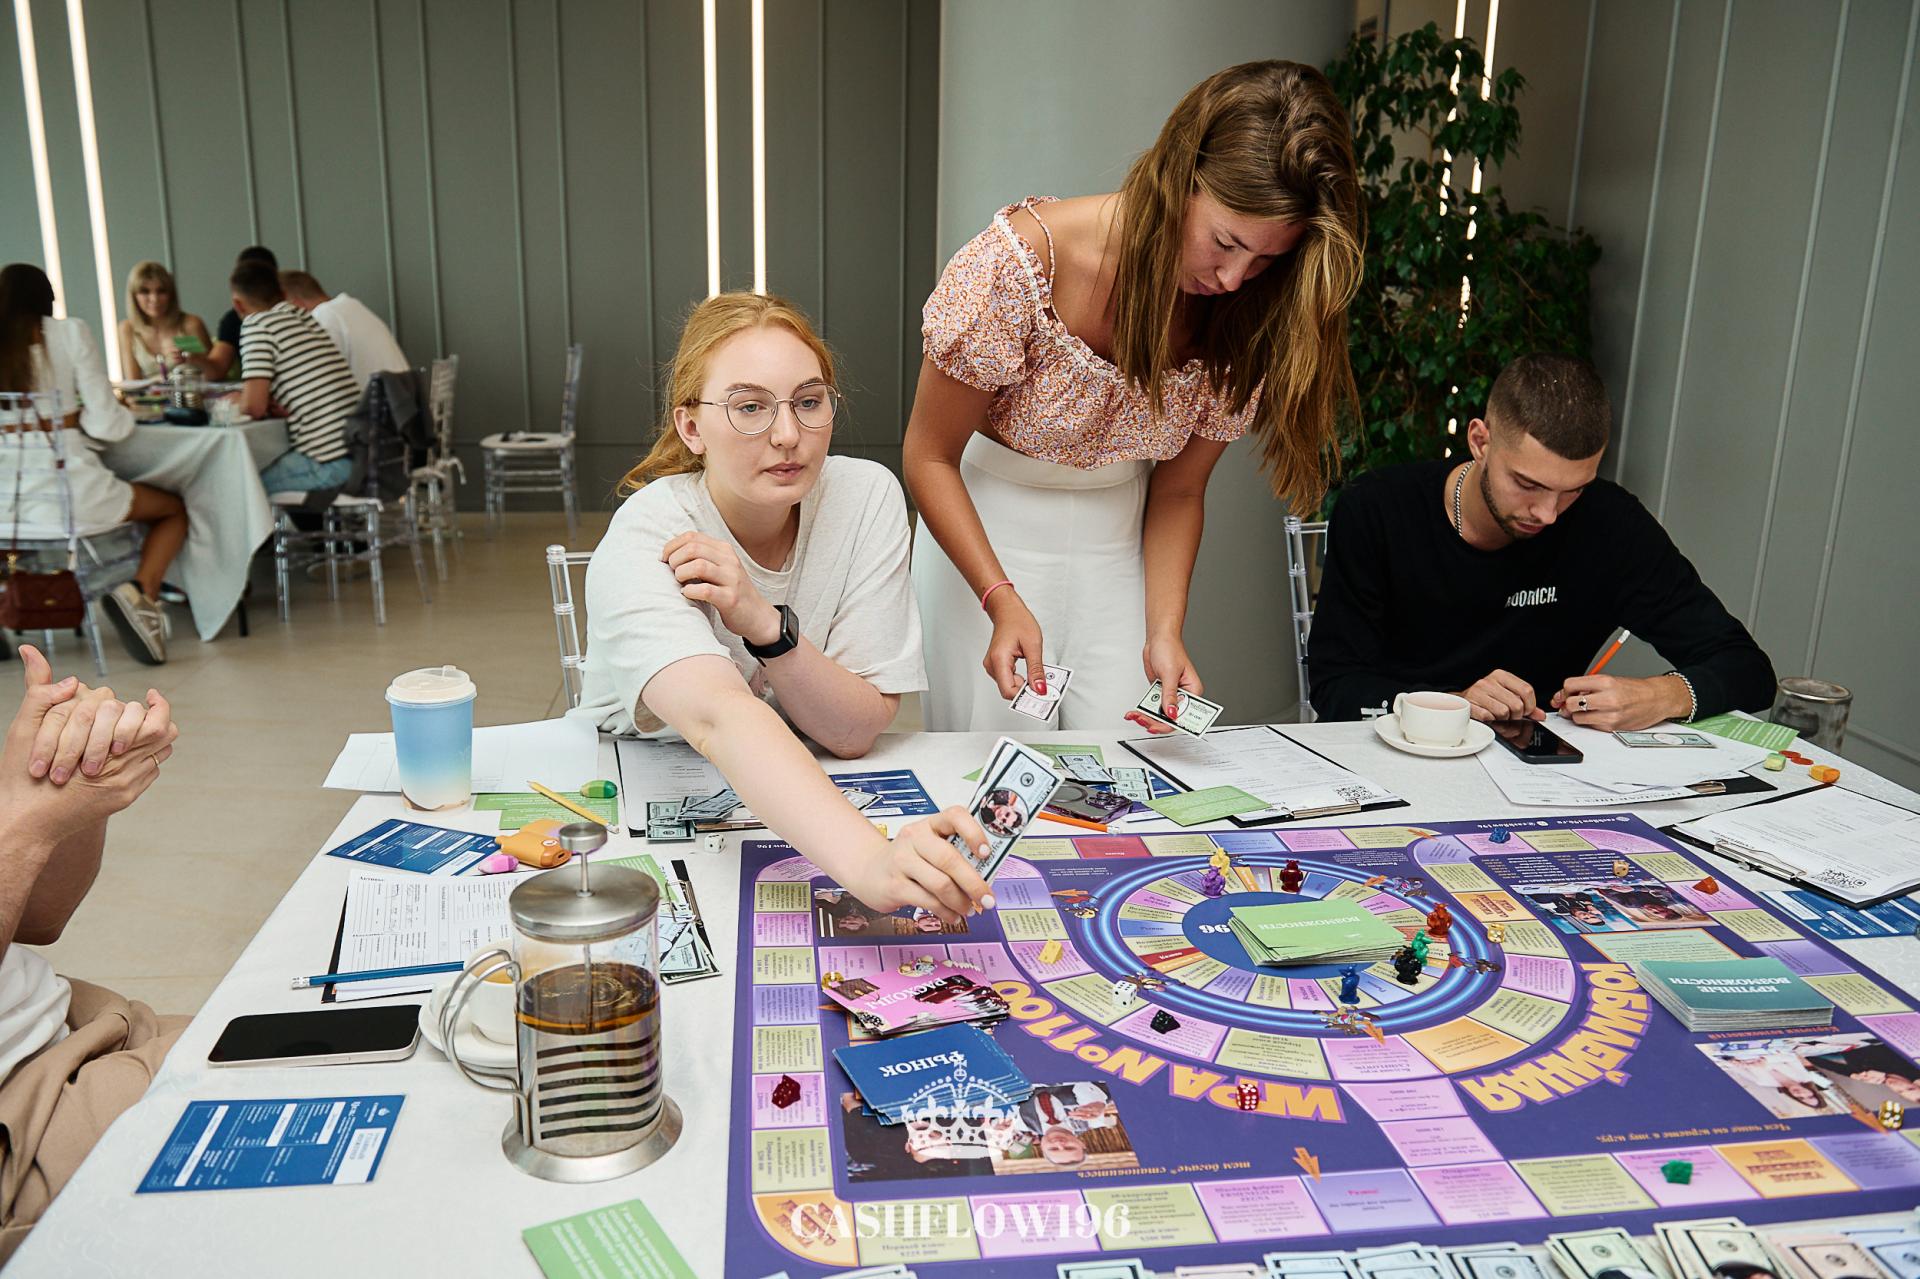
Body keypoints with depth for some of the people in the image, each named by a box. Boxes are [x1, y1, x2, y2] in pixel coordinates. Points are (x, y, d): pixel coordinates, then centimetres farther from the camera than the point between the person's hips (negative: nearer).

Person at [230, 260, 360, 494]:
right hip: (363, 453, 8)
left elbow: (253, 406, -11)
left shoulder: (257, 324, -5)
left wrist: (233, 402, 8)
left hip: (329, 463, -8)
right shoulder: (304, 317, 17)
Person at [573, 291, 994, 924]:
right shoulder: (641, 546, -23)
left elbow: (858, 730, -12)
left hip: (803, 799, 3)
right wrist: (867, 859, -59)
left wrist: (765, 624, -30)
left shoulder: (866, 496, -11)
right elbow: (719, 719, -43)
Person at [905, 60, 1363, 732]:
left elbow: (1178, 490, -1)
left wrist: (1163, 633, -14)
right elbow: (931, 456, -15)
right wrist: (1003, 601, -25)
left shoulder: (1239, 318, -12)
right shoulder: (1018, 262, -25)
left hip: (1119, 546, 3)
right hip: (985, 535, -3)